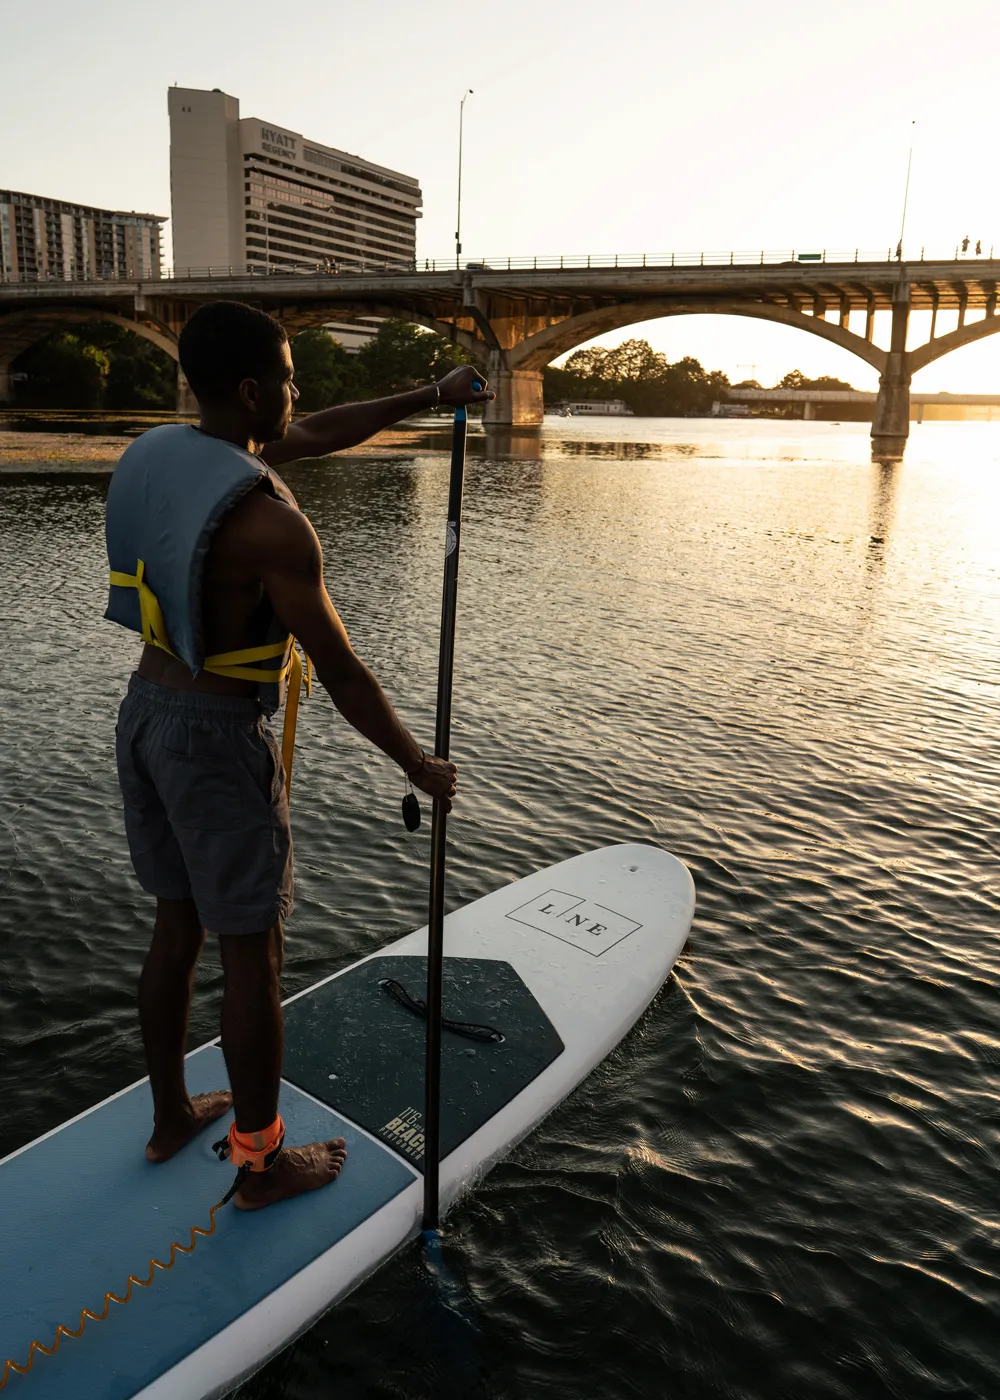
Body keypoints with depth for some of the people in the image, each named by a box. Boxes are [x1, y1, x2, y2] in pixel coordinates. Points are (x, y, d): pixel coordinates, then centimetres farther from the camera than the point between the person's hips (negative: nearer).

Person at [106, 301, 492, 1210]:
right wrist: (420, 766, -6)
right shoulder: (269, 523, -24)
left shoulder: (160, 454, 4)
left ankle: (170, 1117, 41)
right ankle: (263, 1164, 26)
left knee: (177, 925, 22)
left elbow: (319, 436, 14)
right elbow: (341, 672, -20)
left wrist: (429, 399, 19)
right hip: (220, 737, -9)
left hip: (145, 715, 9)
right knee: (252, 956, 7)